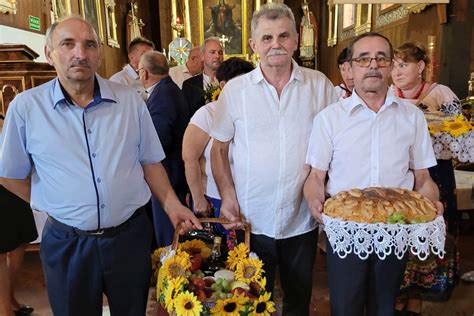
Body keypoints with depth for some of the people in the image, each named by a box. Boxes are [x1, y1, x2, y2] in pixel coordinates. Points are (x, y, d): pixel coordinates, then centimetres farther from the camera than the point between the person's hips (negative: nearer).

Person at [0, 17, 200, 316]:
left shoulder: (130, 100, -2)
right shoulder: (26, 107, -7)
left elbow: (150, 160, 4)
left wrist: (171, 203, -5)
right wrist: (55, 204, 1)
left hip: (130, 235, 2)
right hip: (67, 243, -1)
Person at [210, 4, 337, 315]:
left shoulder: (319, 85, -2)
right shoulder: (235, 90, -4)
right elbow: (219, 148, 3)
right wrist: (227, 195, -7)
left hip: (303, 219, 1)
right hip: (250, 220, 0)